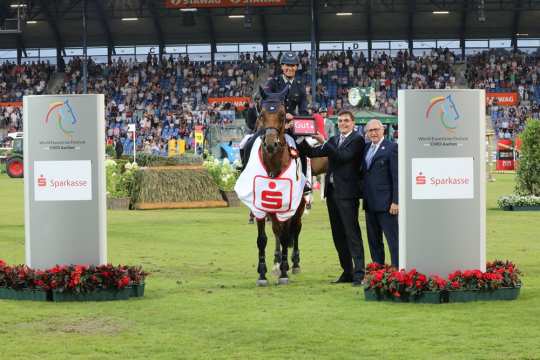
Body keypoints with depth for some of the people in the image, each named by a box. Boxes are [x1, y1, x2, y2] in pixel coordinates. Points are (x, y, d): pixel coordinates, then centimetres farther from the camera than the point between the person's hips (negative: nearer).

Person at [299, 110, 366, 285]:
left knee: (352, 233, -10)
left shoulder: (357, 139, -4)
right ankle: (347, 272, 18)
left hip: (347, 192, -8)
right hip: (332, 192, 8)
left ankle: (359, 273, -12)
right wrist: (302, 140, -3)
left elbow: (343, 156, -18)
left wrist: (324, 142, -18)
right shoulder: (334, 140, 17)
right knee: (338, 234, 11)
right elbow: (312, 153, 12)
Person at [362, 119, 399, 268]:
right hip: (370, 203, 7)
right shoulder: (366, 148, 14)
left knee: (393, 240, -5)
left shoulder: (392, 148, -7)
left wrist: (395, 201, -15)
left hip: (386, 203, -7)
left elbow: (396, 176, -11)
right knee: (374, 241, 11)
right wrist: (364, 198, 9)